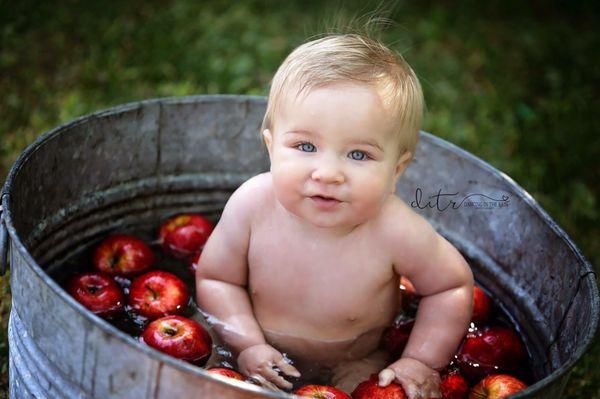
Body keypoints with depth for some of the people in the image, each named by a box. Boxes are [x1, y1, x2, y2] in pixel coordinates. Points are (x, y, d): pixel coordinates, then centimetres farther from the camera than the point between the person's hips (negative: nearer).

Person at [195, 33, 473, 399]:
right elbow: (216, 278, -9)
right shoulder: (252, 204, -26)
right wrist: (249, 345, -20)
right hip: (265, 356, 0)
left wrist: (422, 361, -13)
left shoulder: (395, 231, -30)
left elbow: (453, 286, -10)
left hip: (352, 366, 0)